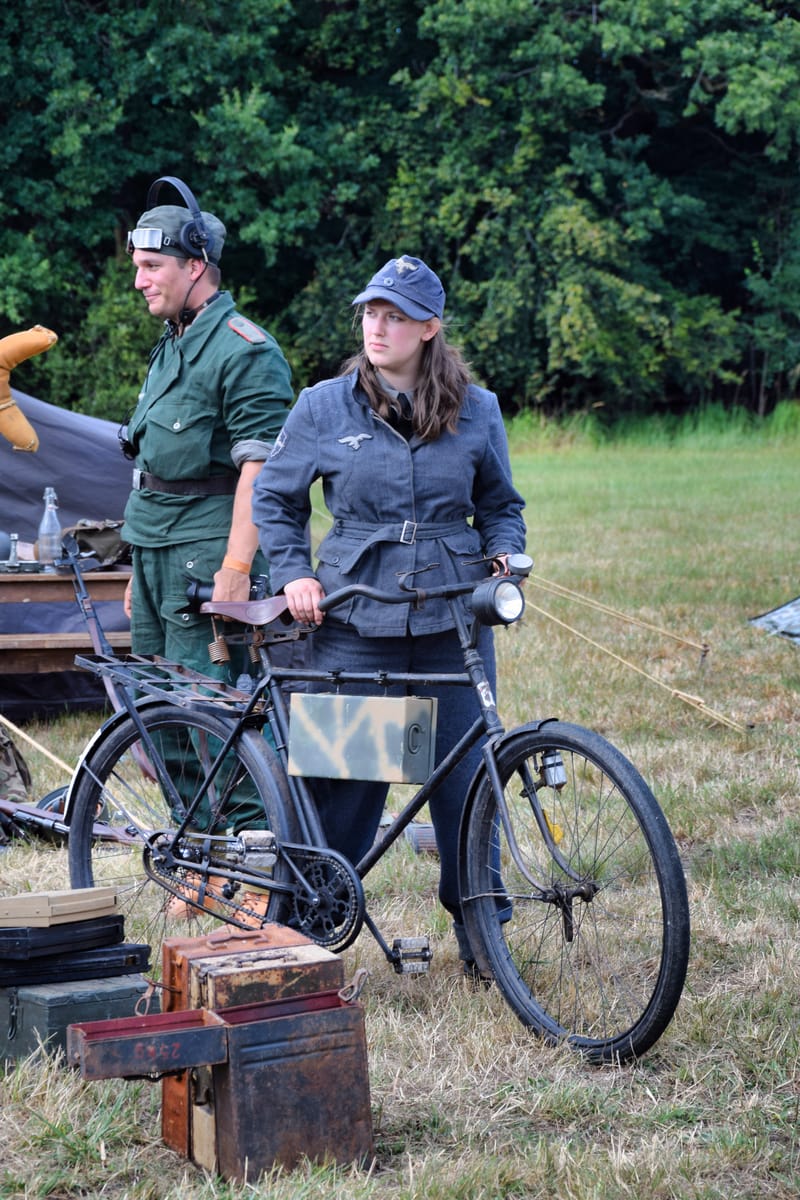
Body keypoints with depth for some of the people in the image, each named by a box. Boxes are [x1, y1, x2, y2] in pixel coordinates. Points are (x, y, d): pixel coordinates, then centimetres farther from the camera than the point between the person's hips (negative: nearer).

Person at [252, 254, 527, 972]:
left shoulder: (476, 411, 5)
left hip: (453, 622, 1)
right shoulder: (324, 407, 2)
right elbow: (274, 499, 13)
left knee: (465, 774, 3)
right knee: (342, 777, -1)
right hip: (355, 622, -1)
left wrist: (504, 555, 0)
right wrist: (294, 574, 1)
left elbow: (500, 504, 19)